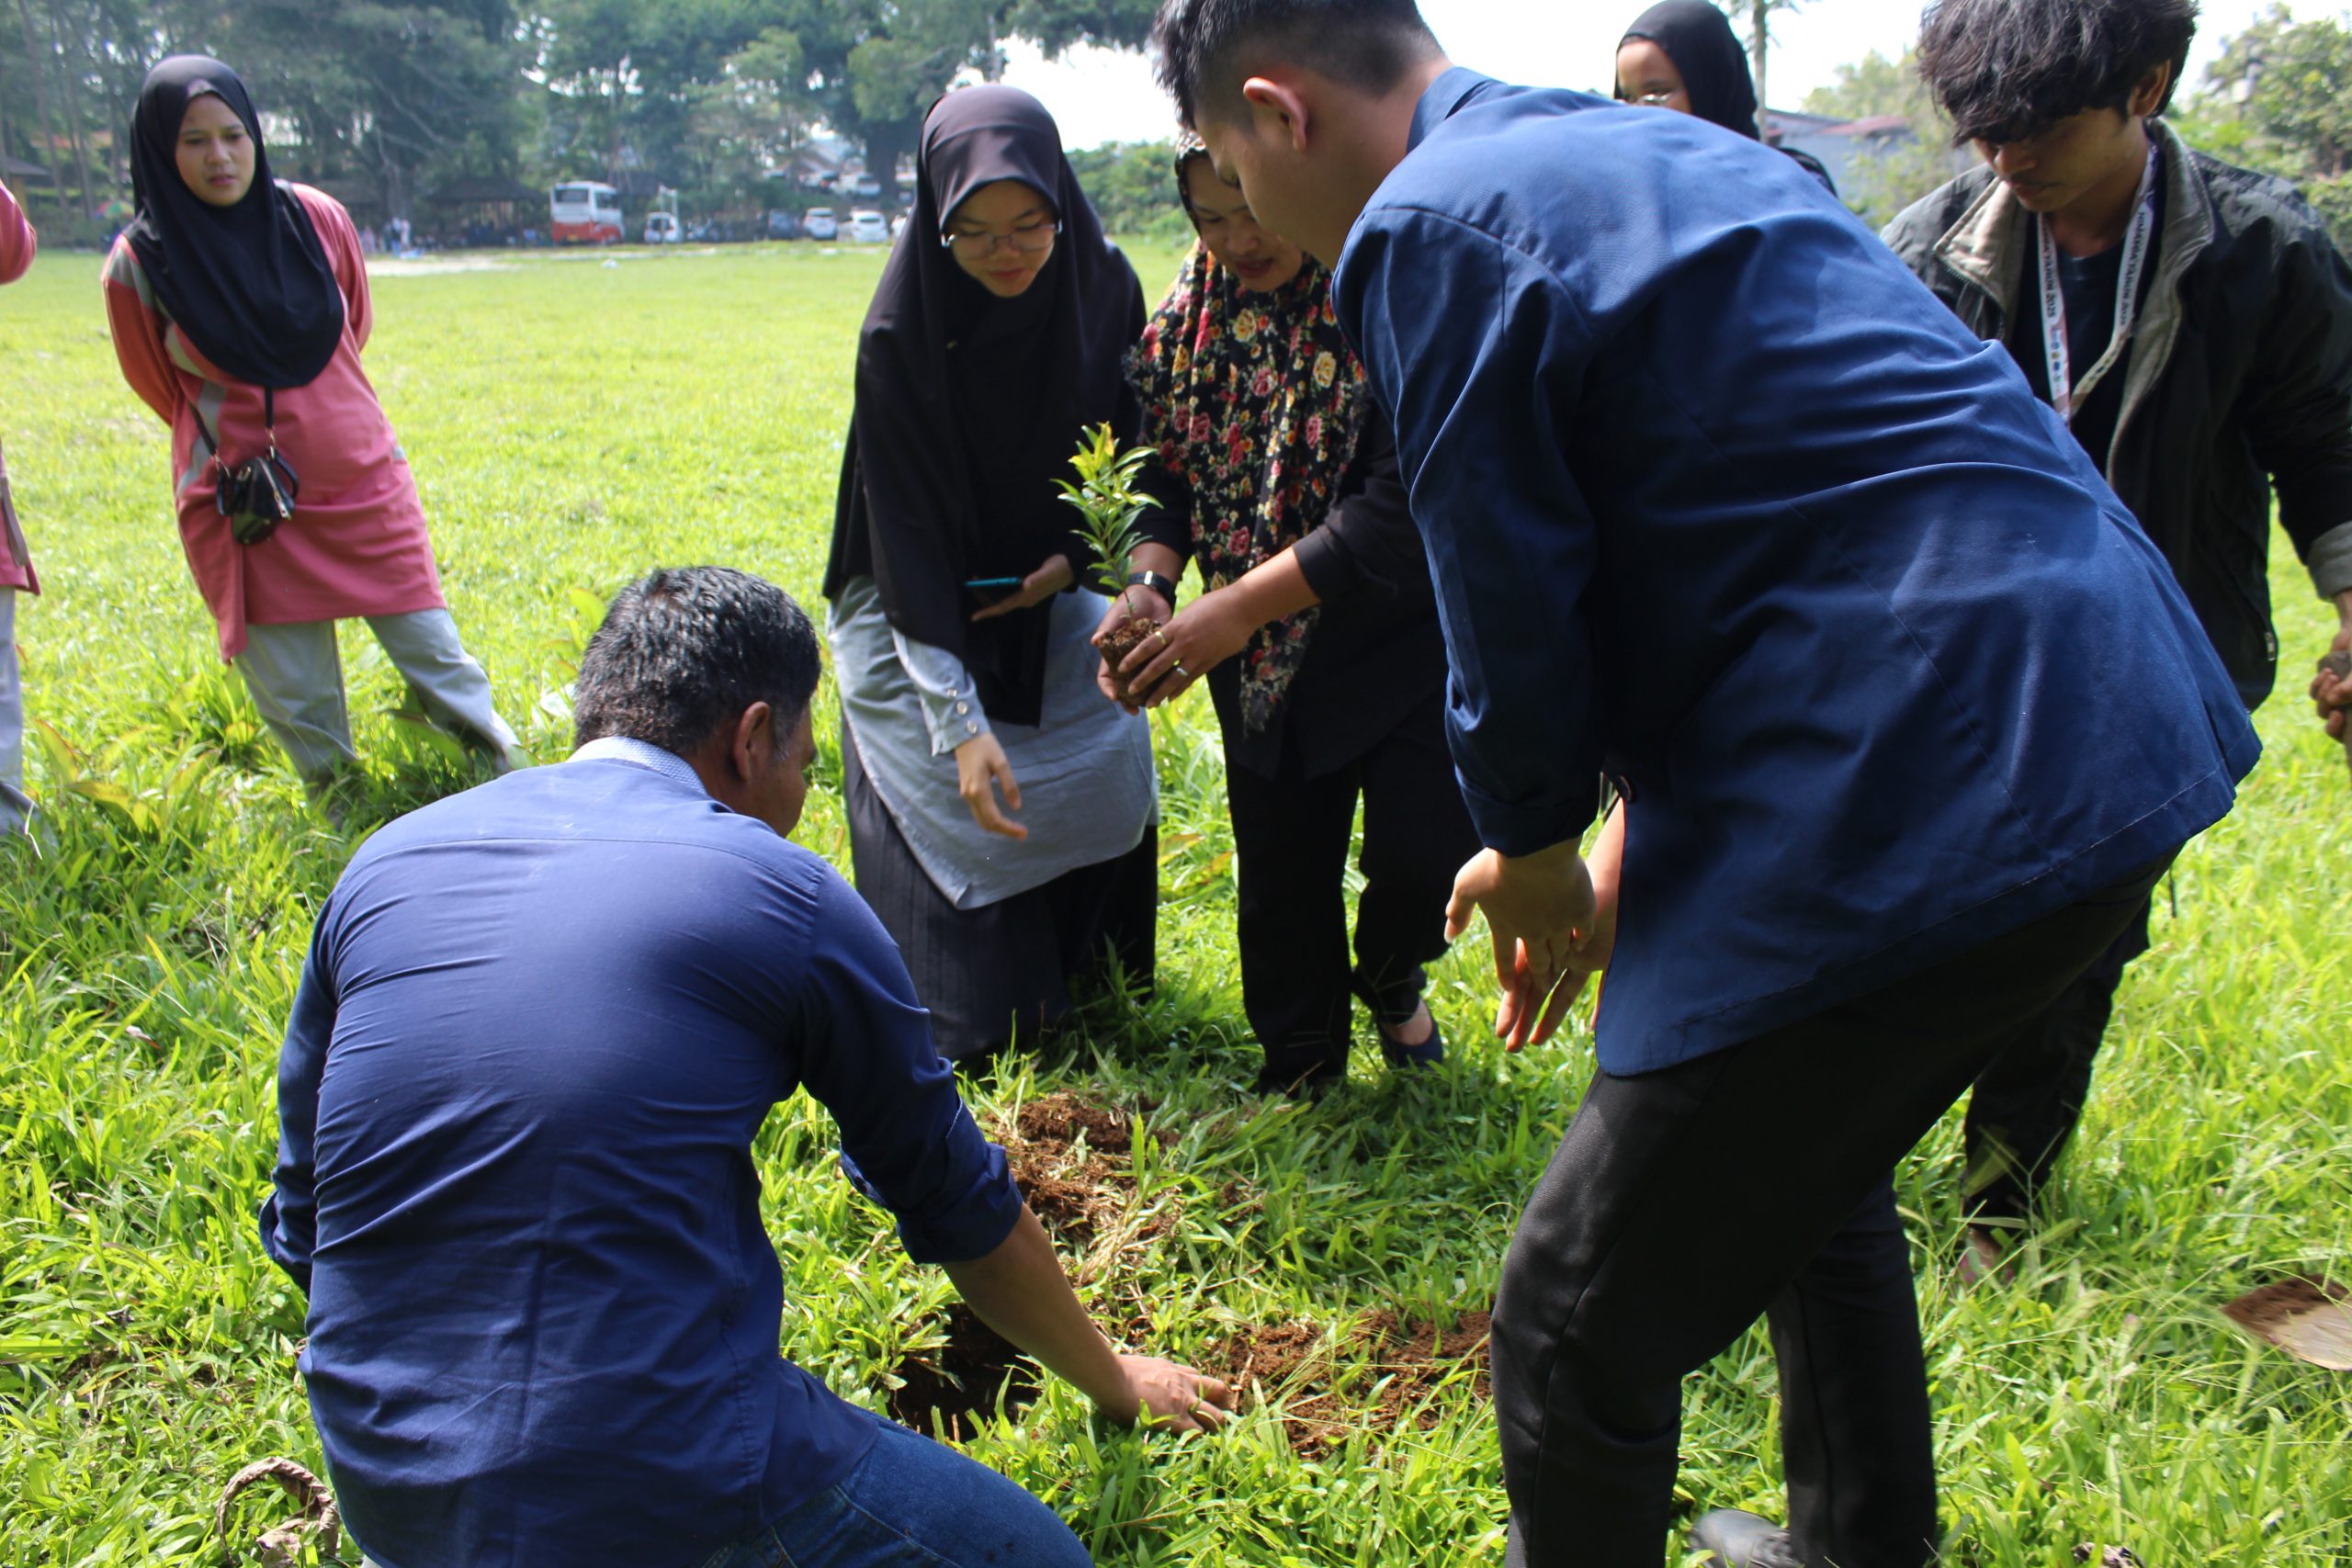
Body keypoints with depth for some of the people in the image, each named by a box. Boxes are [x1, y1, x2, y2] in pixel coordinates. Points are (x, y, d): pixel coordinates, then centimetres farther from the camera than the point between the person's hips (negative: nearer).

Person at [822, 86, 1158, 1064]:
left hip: (1054, 589, 4)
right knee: (951, 811, -5)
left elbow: (1129, 447, 2)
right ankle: (964, 1027, 16)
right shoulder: (902, 332, -26)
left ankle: (1087, 975, 28)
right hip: (924, 610, -4)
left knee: (1107, 782, 3)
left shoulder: (1104, 288, -14)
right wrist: (960, 719, -30)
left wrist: (1079, 555, -15)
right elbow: (906, 533, -26)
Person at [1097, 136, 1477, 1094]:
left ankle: (1391, 979, 24)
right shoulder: (1193, 304, -1)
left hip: (1405, 627, -4)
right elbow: (1169, 465, 4)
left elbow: (1403, 511, -26)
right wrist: (1150, 582, -16)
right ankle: (1300, 1078, 35)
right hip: (1266, 652, 5)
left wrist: (1239, 606, -28)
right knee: (1279, 870, 11)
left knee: (1427, 852, -14)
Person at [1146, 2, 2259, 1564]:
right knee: (1809, 1160, 32)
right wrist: (1622, 857, 23)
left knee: (1578, 1331, 4)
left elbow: (1514, 634, -9)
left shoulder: (1430, 229, -11)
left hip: (1933, 796, -10)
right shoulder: (1661, 149, 19)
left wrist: (1533, 871, 12)